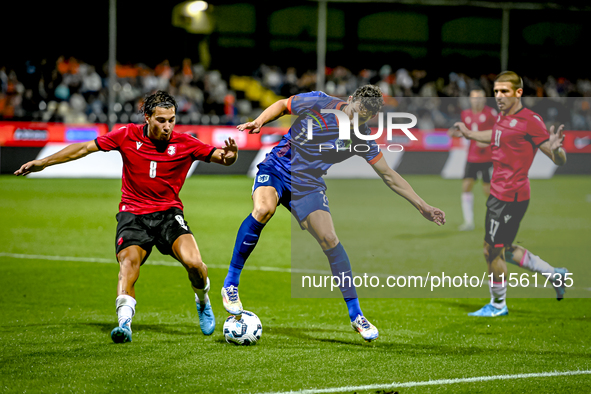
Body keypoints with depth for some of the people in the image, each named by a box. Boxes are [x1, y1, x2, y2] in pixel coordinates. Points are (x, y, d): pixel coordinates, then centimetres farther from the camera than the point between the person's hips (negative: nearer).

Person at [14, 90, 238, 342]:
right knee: (129, 261, -28)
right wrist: (43, 163, 3)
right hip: (133, 214, 0)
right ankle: (125, 321, -39)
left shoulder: (184, 144, -5)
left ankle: (203, 302, 11)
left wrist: (229, 156, -23)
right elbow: (84, 148, 3)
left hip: (169, 214, 0)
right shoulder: (128, 136, -4)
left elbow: (221, 157, 2)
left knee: (193, 263, -21)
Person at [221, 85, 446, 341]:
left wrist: (422, 207, 0)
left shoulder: (362, 140, -5)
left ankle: (355, 315, 1)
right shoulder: (317, 103, -12)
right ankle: (231, 281, -21)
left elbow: (389, 176, 2)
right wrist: (259, 121, -13)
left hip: (308, 184, 2)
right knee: (264, 209, -34)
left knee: (329, 239, -11)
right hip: (276, 169, -2)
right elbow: (282, 106, 5)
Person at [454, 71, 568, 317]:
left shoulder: (530, 121, -16)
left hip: (510, 197, -9)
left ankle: (498, 305, 19)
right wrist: (470, 135, 46)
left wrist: (555, 149, -39)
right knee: (505, 250, 18)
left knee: (493, 251, 1)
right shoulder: (503, 117, 9)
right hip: (499, 193, 9)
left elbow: (560, 161, -17)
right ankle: (555, 275, 28)